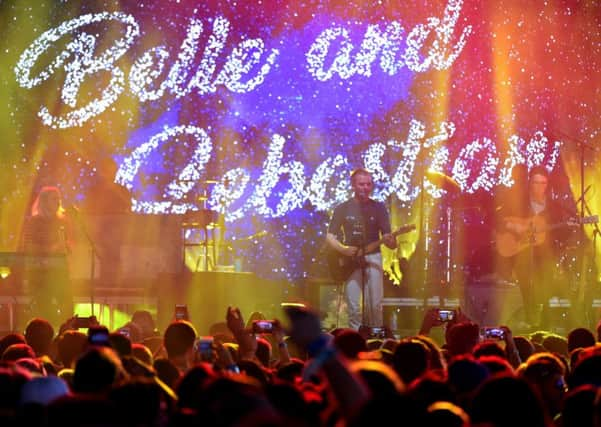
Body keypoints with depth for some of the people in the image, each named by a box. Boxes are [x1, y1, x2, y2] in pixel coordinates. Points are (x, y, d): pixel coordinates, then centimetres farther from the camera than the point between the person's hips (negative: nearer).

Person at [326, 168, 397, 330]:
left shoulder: (378, 208, 7)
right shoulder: (343, 209, 5)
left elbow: (386, 236, 3)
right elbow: (329, 237, 5)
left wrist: (391, 242, -21)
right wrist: (343, 249, -14)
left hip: (372, 257, 0)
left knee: (375, 305, -9)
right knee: (354, 308, -6)